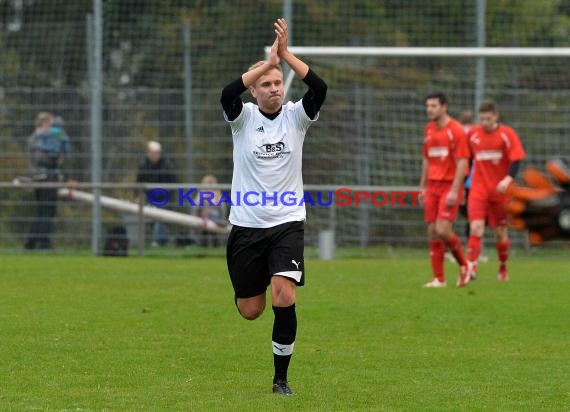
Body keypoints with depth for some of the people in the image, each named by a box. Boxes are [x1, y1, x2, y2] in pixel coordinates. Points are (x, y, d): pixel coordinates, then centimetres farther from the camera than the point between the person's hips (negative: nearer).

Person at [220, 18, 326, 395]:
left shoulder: (296, 116, -1)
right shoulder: (243, 117, -3)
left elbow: (320, 89, -20)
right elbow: (228, 93, -25)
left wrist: (286, 55, -25)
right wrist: (268, 61, -29)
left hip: (287, 224, 0)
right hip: (247, 225, 0)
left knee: (284, 300, -18)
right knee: (250, 311, 5)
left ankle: (281, 378, -3)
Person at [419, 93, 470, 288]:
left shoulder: (456, 130, -9)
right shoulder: (429, 129, 12)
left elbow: (462, 162, -13)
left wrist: (454, 191, -19)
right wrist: (423, 187, 16)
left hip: (450, 186, -7)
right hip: (433, 186, 7)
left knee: (443, 230, -16)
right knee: (432, 232, 1)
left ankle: (464, 265, 7)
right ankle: (439, 278, 6)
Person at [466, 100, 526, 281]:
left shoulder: (507, 134, -5)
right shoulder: (473, 134, 5)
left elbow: (516, 160, -11)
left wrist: (508, 179, -28)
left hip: (500, 190, -1)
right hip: (478, 190, 1)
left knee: (501, 232, 7)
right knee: (476, 227, -16)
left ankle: (503, 269, 27)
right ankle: (471, 268, -22)